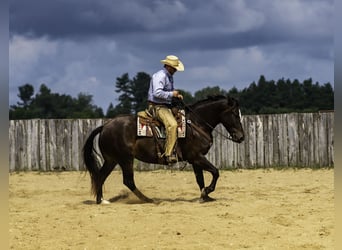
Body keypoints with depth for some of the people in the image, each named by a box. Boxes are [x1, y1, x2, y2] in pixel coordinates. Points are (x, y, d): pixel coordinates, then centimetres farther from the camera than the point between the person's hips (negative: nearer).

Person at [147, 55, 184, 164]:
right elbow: (157, 93, -27)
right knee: (172, 124, -29)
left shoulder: (170, 76, 17)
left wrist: (176, 95, 12)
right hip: (157, 107, -11)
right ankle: (168, 153, -32)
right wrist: (171, 94, -18)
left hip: (166, 106, 11)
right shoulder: (160, 76, -15)